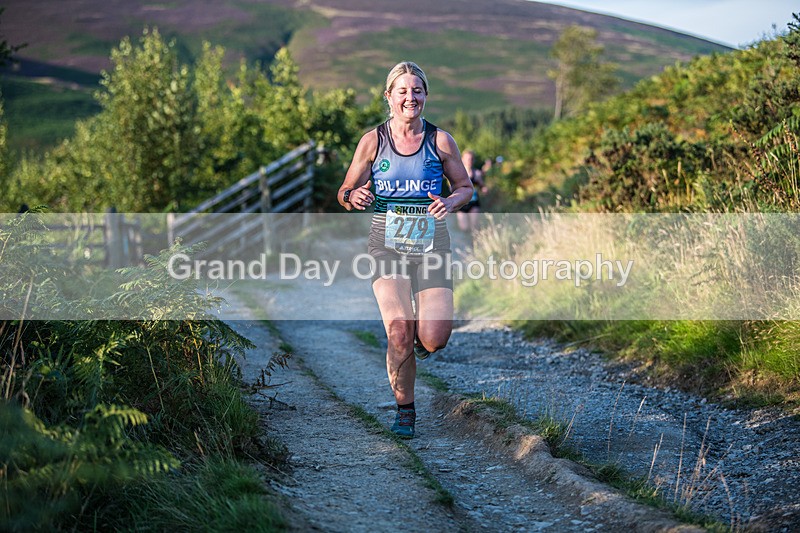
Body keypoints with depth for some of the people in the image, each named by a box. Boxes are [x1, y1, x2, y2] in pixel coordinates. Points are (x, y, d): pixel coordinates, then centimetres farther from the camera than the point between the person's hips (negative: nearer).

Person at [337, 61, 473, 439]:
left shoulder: (440, 141, 1)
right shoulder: (374, 140, 0)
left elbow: (465, 187, 11)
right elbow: (346, 193, 5)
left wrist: (450, 203, -12)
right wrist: (354, 198, -19)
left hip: (432, 244, 1)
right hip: (387, 244, 0)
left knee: (433, 340, -11)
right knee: (399, 333, -13)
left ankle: (419, 333, 28)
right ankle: (405, 411, 8)